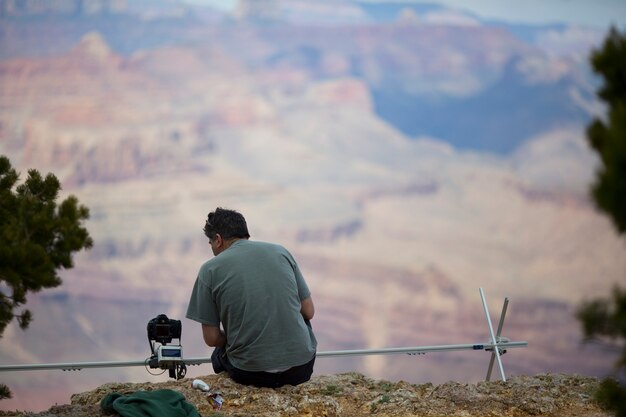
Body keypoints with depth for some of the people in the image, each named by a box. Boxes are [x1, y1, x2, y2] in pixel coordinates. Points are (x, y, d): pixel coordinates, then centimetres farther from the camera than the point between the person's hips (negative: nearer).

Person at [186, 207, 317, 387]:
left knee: (220, 354, 33)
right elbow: (309, 311, 9)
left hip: (251, 372, -1)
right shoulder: (281, 252, 6)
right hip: (301, 368, 1)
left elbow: (211, 338, 1)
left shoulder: (210, 269, -1)